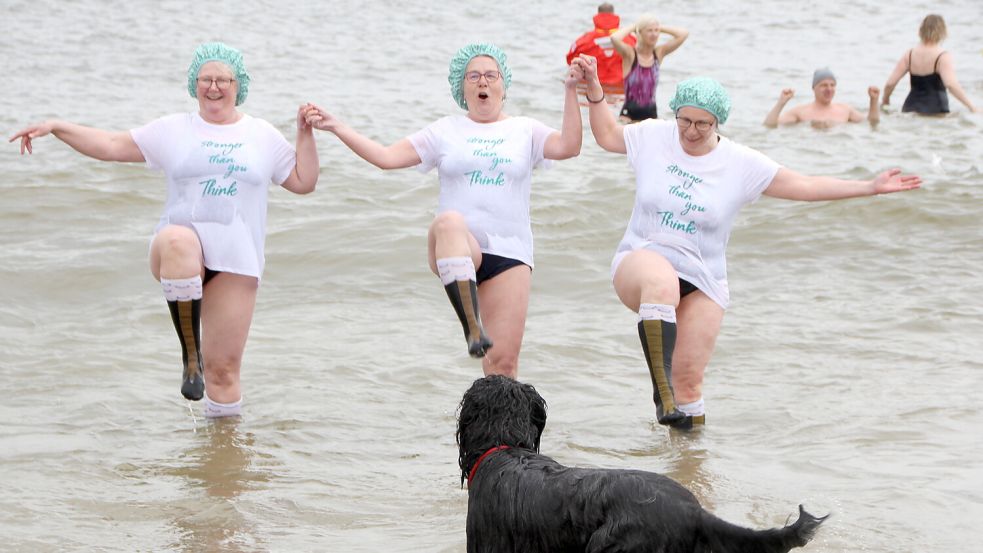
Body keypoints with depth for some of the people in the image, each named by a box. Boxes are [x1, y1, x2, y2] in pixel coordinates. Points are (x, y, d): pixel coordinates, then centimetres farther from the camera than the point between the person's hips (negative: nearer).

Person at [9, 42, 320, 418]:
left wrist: (305, 134, 4)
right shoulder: (173, 131, 10)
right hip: (183, 249, -1)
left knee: (224, 369, -3)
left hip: (236, 261, 1)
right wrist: (56, 127, 1)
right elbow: (112, 145, 10)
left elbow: (303, 182, 15)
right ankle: (190, 354, -31)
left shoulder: (263, 136, 13)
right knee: (176, 242, -41)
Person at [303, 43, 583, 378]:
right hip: (456, 251, -1)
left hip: (509, 253, 1)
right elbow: (386, 157, 7)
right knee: (449, 221, -40)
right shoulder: (446, 131, 13)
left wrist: (571, 90, -11)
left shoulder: (525, 131, 14)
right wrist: (336, 128, -1)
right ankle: (472, 327, -48)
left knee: (503, 360, -8)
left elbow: (568, 146, -4)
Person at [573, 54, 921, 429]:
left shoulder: (742, 164, -3)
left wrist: (871, 187, -3)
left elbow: (805, 186, 1)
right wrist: (594, 88, 9)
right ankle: (661, 390, -40)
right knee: (661, 283, -40)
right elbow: (607, 135, 18)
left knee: (689, 376, -2)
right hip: (642, 258, -2)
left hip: (702, 281, 2)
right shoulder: (654, 137, 0)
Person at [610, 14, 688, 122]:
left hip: (651, 113, 5)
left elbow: (683, 34, -3)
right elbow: (614, 38, -32)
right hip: (629, 113, -5)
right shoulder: (630, 54, -11)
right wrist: (631, 28, -13)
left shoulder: (659, 53, 2)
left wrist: (660, 28, -1)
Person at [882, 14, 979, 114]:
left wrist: (885, 101, 28)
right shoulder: (943, 57, -4)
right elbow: (951, 84, -20)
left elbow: (890, 83, 9)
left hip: (911, 109, 4)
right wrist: (971, 107, -18)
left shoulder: (909, 55, 9)